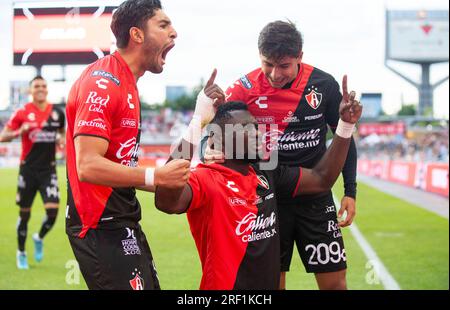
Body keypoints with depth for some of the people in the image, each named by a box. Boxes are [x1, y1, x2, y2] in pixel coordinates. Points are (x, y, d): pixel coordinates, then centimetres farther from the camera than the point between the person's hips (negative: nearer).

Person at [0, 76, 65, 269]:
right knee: (24, 213, 6)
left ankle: (39, 238, 19)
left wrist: (62, 140, 1)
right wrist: (19, 132, -23)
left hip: (48, 170, 2)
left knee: (53, 210, -12)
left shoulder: (57, 113, 4)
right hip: (28, 169, -2)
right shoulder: (22, 113, -4)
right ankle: (21, 253, 25)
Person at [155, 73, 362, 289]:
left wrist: (346, 125, 11)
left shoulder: (267, 175, 9)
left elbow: (321, 179, 20)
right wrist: (197, 121, -37)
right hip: (224, 284, -7)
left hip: (270, 283, 7)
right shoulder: (206, 180, -13)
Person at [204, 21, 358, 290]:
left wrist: (351, 192, 3)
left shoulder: (324, 84, -5)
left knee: (335, 282, 2)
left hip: (316, 199, 1)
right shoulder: (245, 88, -9)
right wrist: (213, 149, -32)